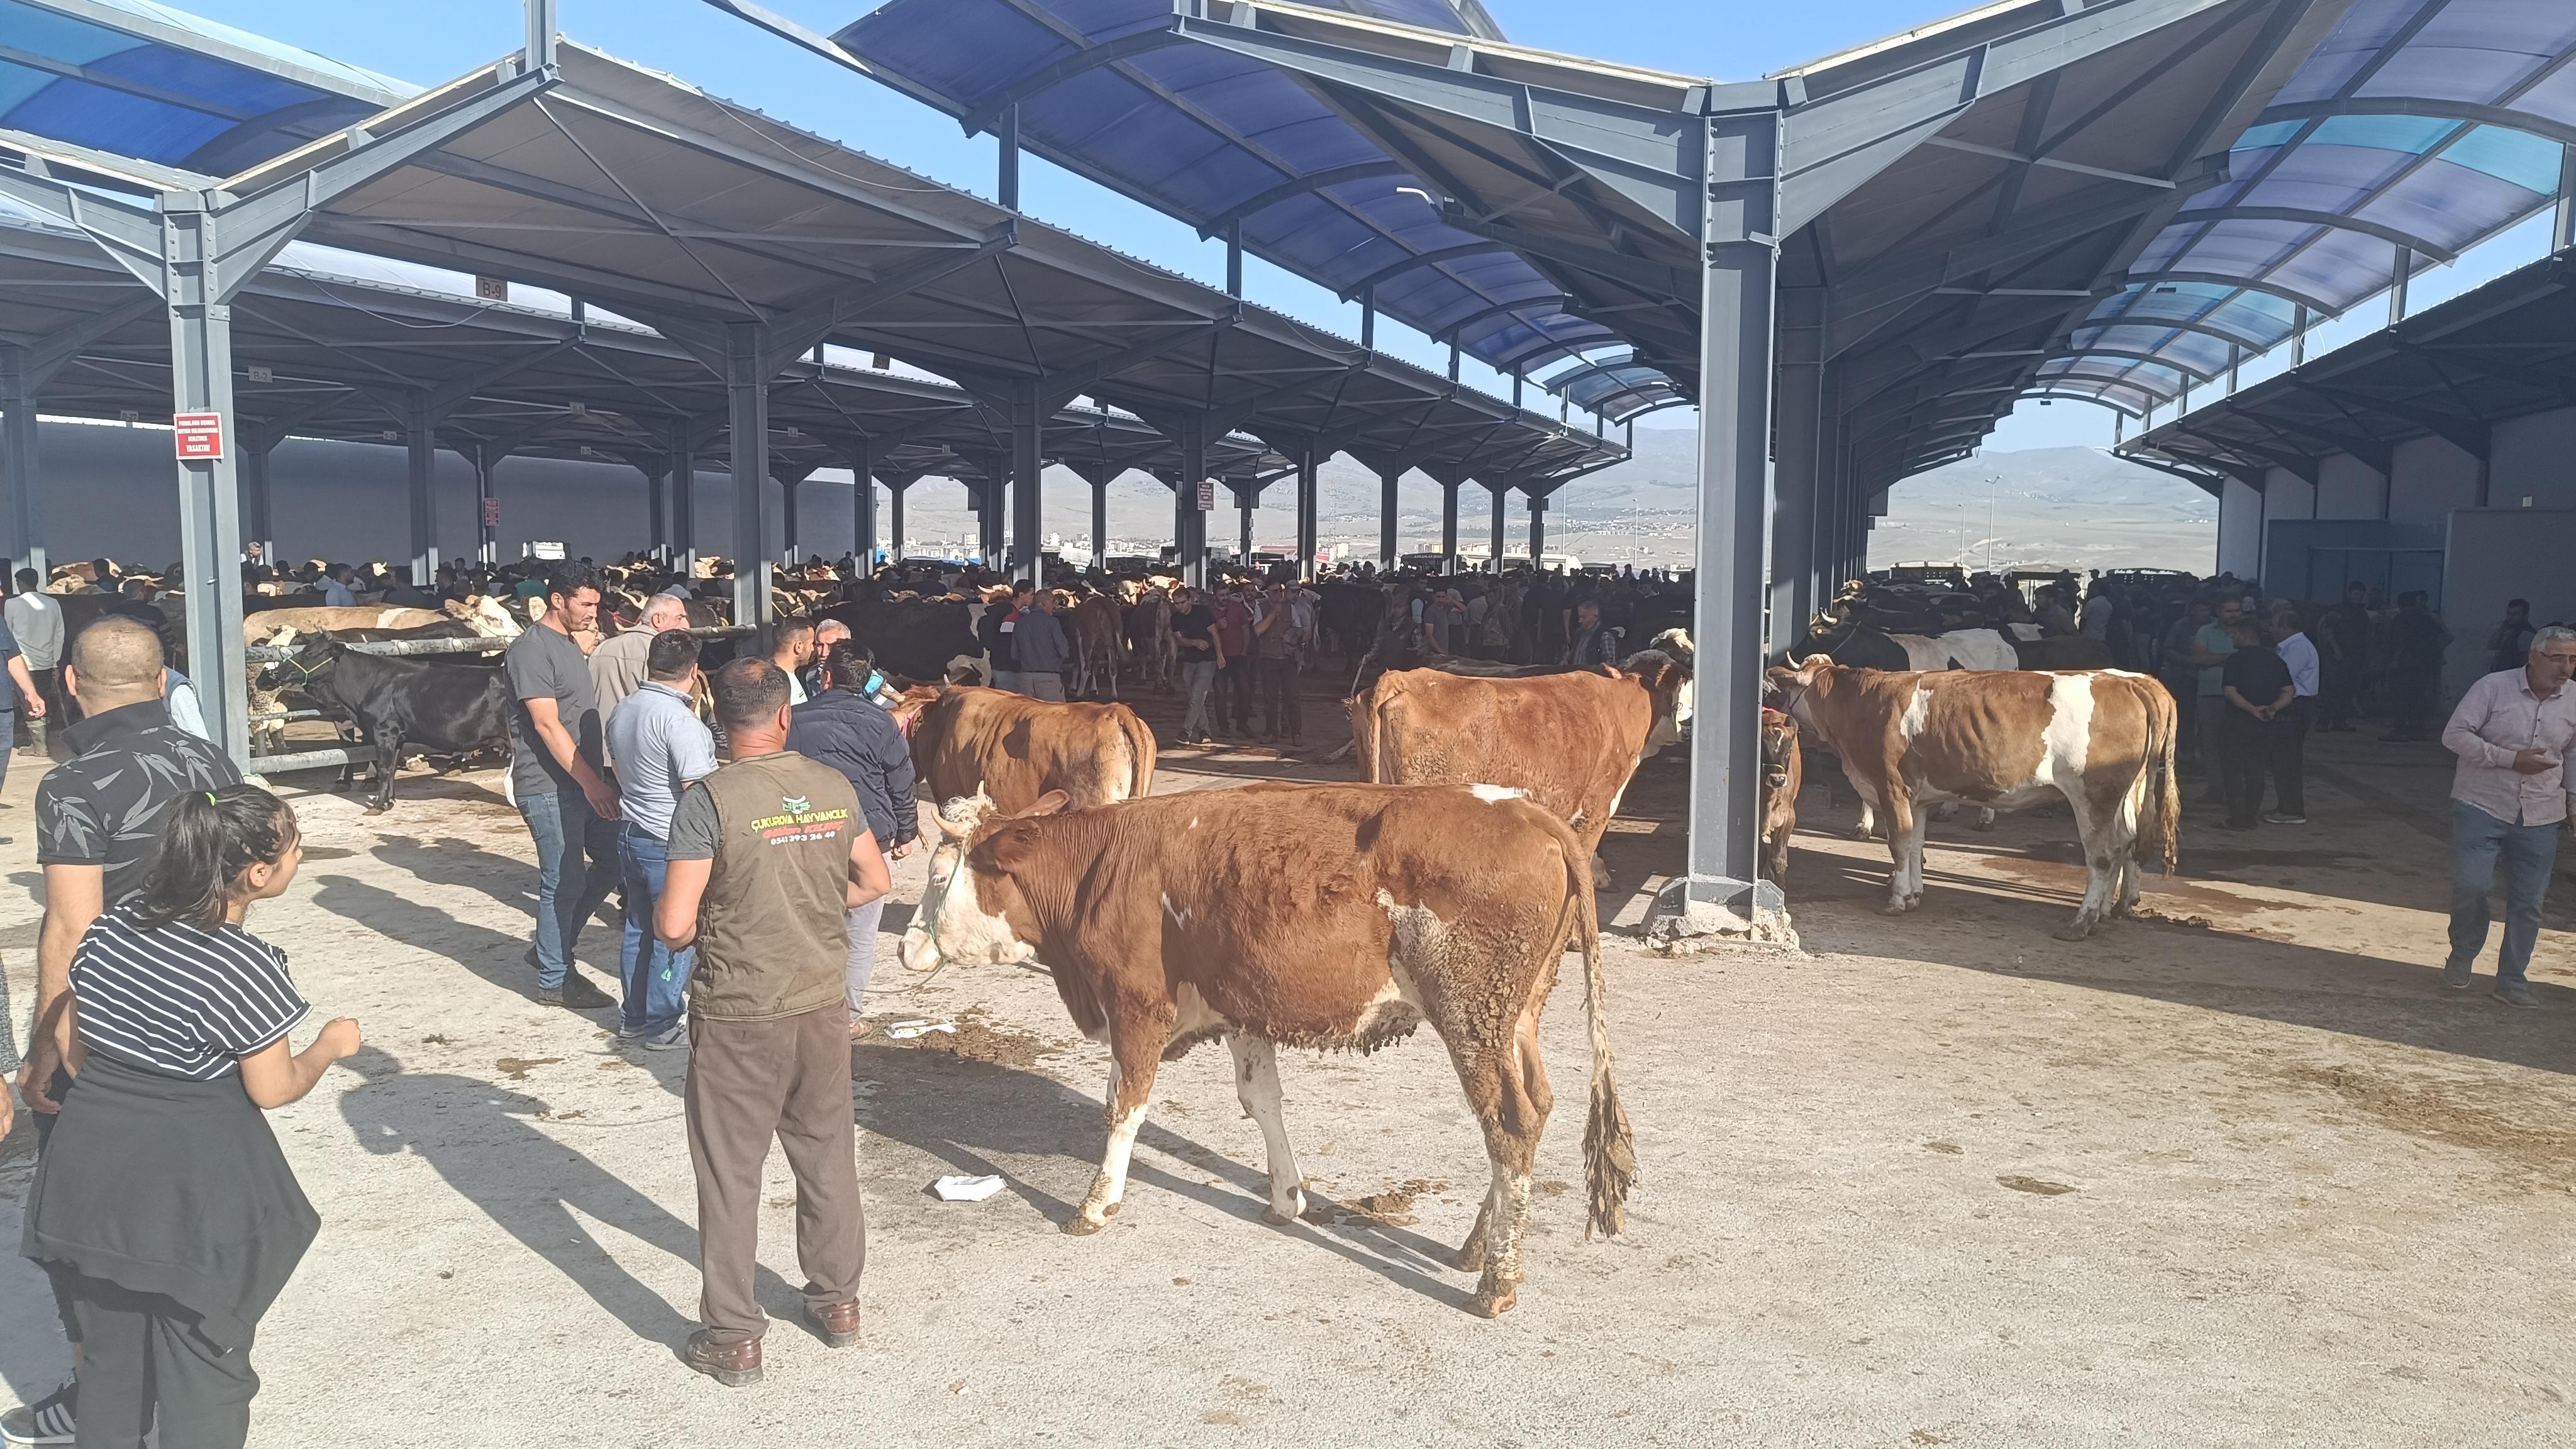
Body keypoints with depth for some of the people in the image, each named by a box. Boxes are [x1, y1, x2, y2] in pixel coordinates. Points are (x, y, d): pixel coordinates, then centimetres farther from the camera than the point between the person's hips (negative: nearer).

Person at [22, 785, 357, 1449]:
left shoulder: (112, 927, 1)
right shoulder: (245, 967, -19)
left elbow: (74, 1047, 10)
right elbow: (273, 1090, -12)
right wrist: (331, 1045, 5)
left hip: (92, 1166, 6)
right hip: (193, 1191, -6)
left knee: (110, 1357, 21)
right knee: (205, 1367, 9)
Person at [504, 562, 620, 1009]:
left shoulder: (570, 644, 16)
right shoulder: (531, 649, -14)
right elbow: (547, 725, -20)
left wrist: (598, 777, 19)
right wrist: (592, 782, -22)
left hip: (584, 781, 9)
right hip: (549, 787, -9)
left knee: (611, 860, 12)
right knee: (564, 882, -2)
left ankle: (551, 947, 25)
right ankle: (555, 980, 11)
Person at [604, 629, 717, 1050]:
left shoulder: (621, 711, 8)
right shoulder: (680, 719, -20)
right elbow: (699, 790, -22)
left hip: (631, 833, 9)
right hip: (671, 844, -9)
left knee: (638, 928, 17)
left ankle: (632, 1017, 26)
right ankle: (662, 1027, 7)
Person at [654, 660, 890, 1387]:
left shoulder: (709, 800, -16)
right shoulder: (835, 788, -3)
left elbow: (673, 924, -17)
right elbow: (874, 882, 9)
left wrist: (692, 929, 5)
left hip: (737, 1016, -4)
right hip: (822, 1004, 4)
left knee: (730, 1174, 9)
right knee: (828, 1154, 20)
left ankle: (734, 1339, 19)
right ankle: (838, 1300, 35)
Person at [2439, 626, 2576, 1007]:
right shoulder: (2494, 687, -9)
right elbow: (2454, 734, -12)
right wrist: (2510, 759, -19)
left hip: (2540, 818, 4)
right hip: (2481, 807, -3)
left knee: (2529, 902, 4)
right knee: (2470, 886, -12)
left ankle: (2513, 981, 17)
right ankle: (2462, 957, 15)